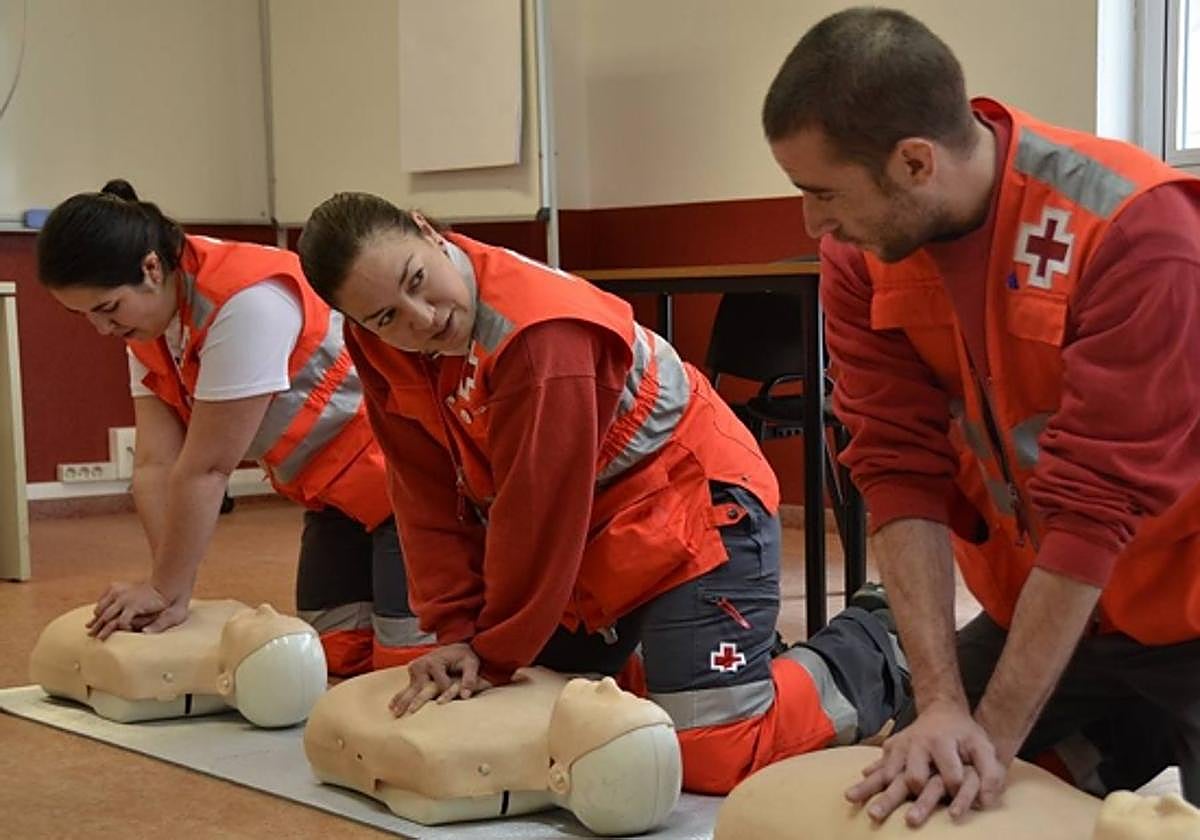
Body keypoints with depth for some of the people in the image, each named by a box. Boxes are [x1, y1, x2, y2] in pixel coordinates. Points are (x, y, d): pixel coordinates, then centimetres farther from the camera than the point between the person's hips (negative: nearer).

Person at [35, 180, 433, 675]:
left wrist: (167, 589, -17)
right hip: (334, 495, 9)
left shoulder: (246, 300, -29)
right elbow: (156, 465, -7)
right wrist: (170, 592, -16)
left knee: (405, 663, -11)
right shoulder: (146, 321, -1)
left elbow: (208, 468, -25)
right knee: (333, 658, 6)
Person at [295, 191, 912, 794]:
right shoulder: (380, 344, -7)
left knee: (713, 755, -15)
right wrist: (457, 631, -12)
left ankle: (866, 660, 10)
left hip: (693, 507, -8)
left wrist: (495, 656, -17)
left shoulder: (537, 330, -31)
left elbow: (536, 514, -26)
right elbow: (429, 498, -5)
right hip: (579, 541, 8)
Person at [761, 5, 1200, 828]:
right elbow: (902, 469, -16)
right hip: (1026, 607, 5)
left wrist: (994, 733, -28)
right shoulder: (862, 251, -13)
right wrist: (942, 701, -25)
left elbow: (1097, 500, -29)